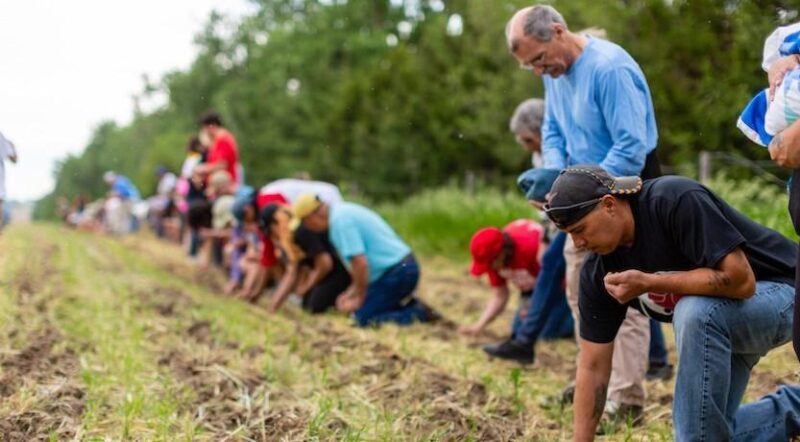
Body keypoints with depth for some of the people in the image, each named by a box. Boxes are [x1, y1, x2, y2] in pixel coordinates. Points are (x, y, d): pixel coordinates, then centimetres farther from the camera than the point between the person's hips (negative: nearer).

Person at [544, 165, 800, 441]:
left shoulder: (676, 201, -30)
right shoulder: (598, 272, -11)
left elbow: (740, 280, -34)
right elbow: (592, 367, -7)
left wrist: (648, 283, -34)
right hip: (718, 326, 7)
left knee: (694, 311, -36)